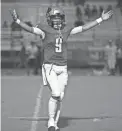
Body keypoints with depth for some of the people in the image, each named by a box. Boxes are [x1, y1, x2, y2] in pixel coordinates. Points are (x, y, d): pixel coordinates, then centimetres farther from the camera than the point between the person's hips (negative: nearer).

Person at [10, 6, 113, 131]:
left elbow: (84, 27, 11)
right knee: (56, 94, -18)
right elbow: (30, 29, -19)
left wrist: (101, 19, 11)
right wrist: (17, 20, -36)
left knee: (60, 97, 5)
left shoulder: (66, 30, 7)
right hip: (49, 68, -5)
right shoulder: (44, 30, -6)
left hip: (62, 68, 5)